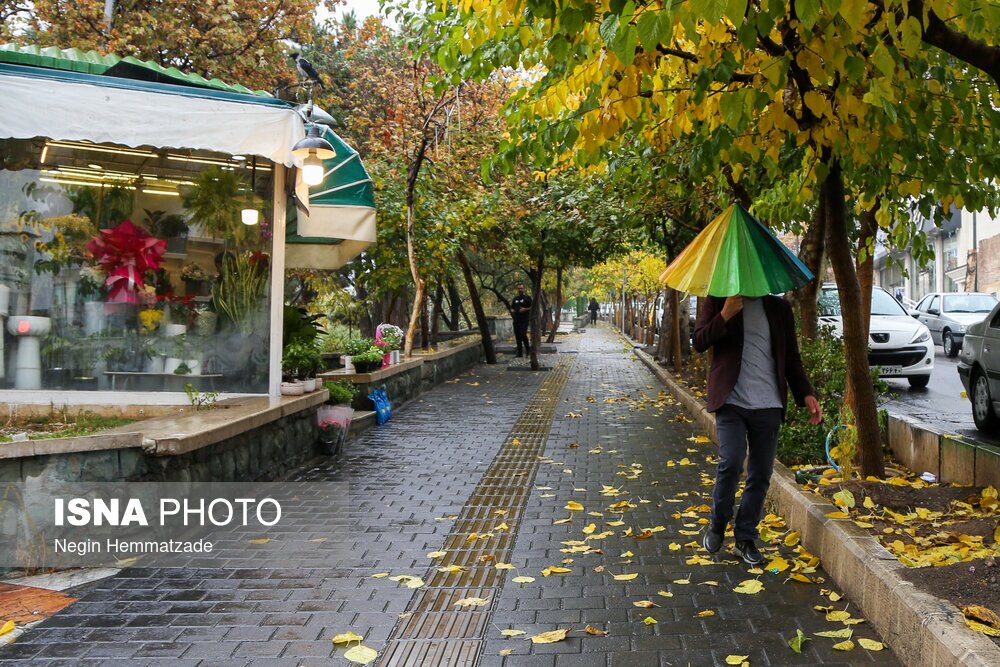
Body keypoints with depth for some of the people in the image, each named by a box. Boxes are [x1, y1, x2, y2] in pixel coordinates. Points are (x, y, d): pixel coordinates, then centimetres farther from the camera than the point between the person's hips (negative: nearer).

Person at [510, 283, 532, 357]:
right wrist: (512, 310, 5)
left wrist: (525, 309, -17)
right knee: (517, 337, 6)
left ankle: (528, 349, 2)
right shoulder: (515, 298, 18)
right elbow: (512, 307, 27)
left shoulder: (527, 298, 0)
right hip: (516, 320, 6)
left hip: (524, 320, -6)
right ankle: (519, 353, 11)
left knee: (523, 335, -17)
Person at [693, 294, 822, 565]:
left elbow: (791, 356, 15)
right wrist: (725, 315, -17)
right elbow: (699, 343, -3)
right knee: (731, 464, -16)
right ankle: (717, 526, 9)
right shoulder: (718, 302, 6)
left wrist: (806, 394, 3)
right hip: (731, 401, -3)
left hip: (769, 405, 3)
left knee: (761, 475, 4)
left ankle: (746, 537, 19)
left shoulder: (779, 308, 12)